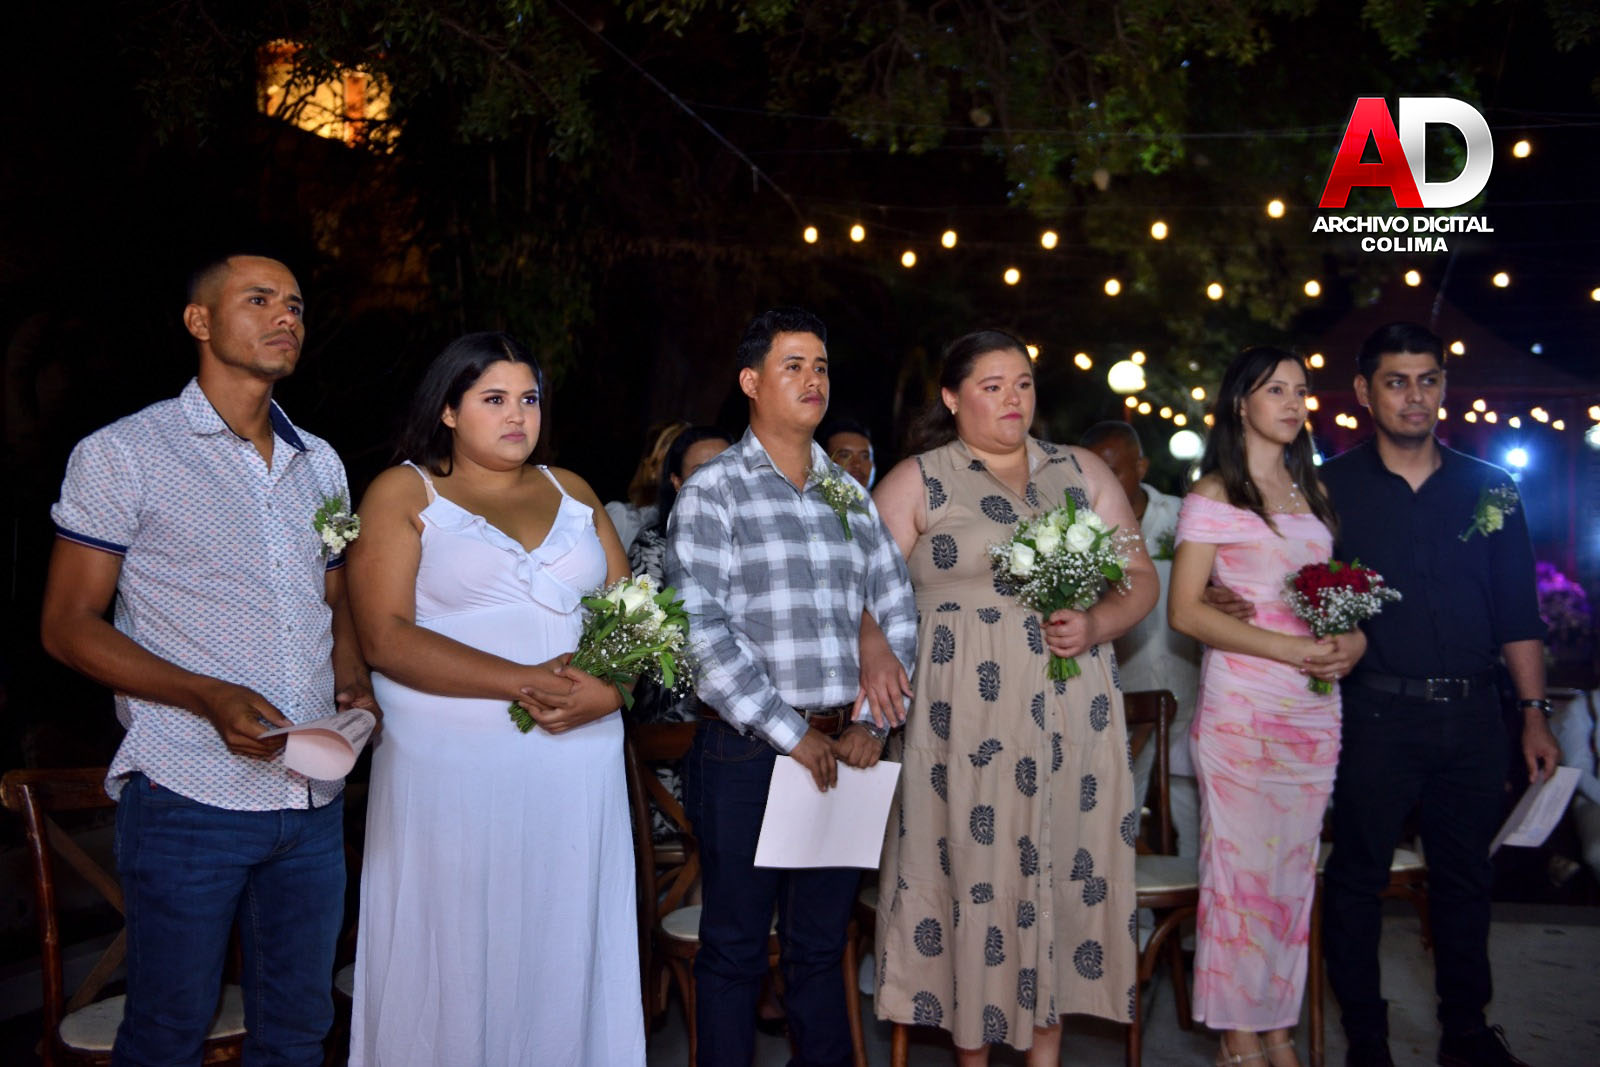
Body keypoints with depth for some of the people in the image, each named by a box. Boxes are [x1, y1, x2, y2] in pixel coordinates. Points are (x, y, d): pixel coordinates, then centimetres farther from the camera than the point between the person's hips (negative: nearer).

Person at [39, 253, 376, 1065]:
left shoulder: (321, 464, 14)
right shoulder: (123, 454, -3)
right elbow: (67, 626, -5)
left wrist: (353, 683, -2)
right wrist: (210, 697, -19)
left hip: (315, 800, 5)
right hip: (188, 800, -5)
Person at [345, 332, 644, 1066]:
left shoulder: (572, 491, 15)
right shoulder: (403, 492, 3)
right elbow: (385, 637, -10)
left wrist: (611, 688, -10)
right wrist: (524, 683, -18)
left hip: (580, 757, 4)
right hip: (451, 766, -3)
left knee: (566, 953, 8)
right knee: (456, 958, 2)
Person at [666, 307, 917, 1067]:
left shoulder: (851, 495, 13)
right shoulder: (714, 491, -4)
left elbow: (897, 612, 11)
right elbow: (700, 627, -14)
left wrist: (872, 721, -1)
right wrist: (790, 731, -14)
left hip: (841, 750, 5)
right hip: (746, 751, -4)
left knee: (821, 944, 15)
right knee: (735, 946, 7)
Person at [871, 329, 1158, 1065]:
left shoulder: (1083, 473, 13)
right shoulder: (915, 484, 4)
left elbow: (1140, 577, 11)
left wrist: (1097, 625, -7)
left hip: (1070, 719, 3)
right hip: (966, 722, -3)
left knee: (1062, 871, 6)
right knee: (972, 872, 0)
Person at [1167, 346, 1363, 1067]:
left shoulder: (1312, 491, 15)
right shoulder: (1214, 495, -3)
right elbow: (1185, 611, -9)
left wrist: (1352, 640, -3)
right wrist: (1289, 649, -17)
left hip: (1315, 704, 6)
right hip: (1242, 703, -5)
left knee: (1294, 862, 9)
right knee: (1241, 860, -1)